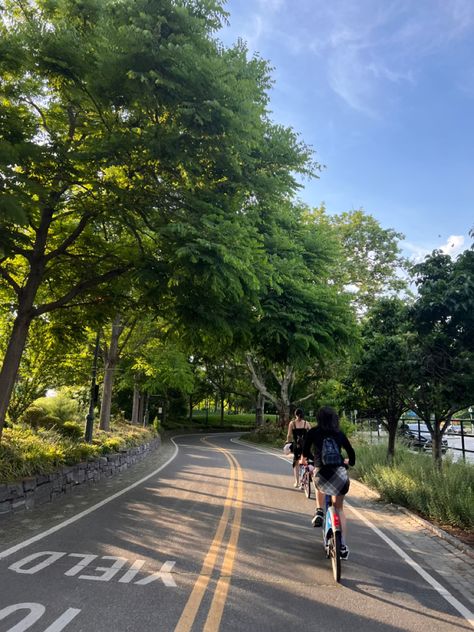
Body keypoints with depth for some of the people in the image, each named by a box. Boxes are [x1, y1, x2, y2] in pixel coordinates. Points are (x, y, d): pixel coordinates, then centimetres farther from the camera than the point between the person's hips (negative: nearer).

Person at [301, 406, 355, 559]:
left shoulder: (313, 432, 8)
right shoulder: (340, 434, 14)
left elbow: (305, 451, 8)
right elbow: (351, 453, 21)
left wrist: (303, 460, 31)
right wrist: (348, 462, 43)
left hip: (321, 473, -1)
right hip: (340, 475, 1)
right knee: (339, 508, 23)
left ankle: (319, 512, 20)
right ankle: (343, 546, 19)